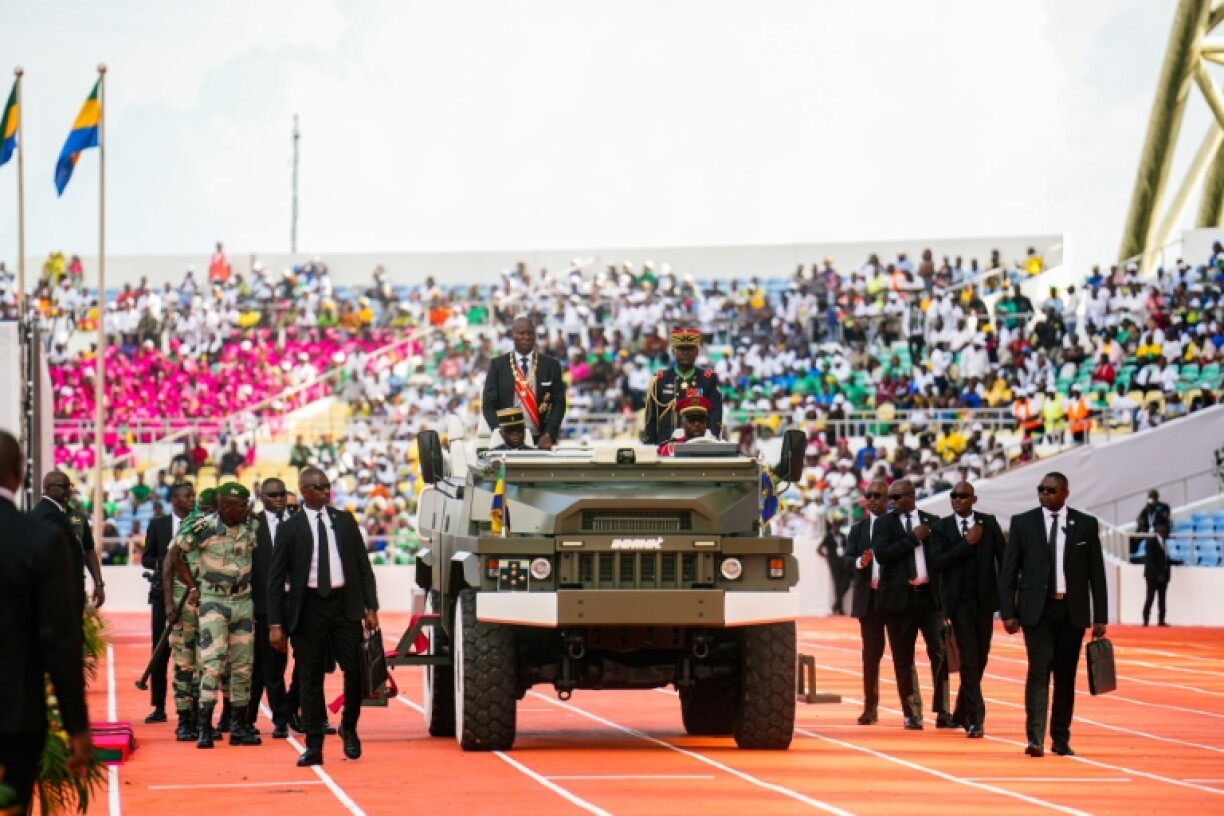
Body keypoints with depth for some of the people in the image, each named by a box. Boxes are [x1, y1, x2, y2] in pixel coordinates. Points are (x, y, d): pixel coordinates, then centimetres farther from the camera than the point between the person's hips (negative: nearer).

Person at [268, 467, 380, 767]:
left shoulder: (345, 521, 10)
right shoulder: (290, 529, 2)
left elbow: (363, 565, 12)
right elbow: (276, 578, 1)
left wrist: (371, 607, 2)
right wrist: (275, 624, -6)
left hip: (345, 604, 2)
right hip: (308, 606, -2)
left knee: (356, 669, -6)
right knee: (311, 678, 0)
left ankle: (349, 728, 18)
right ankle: (313, 746, 5)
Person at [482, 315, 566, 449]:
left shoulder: (551, 365, 8)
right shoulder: (498, 365, 7)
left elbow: (558, 403, 6)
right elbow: (489, 405, 5)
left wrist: (549, 435, -8)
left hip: (540, 441, 0)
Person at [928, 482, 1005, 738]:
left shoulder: (989, 523, 5)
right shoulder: (941, 527, 1)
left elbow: (1004, 557, 6)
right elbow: (937, 562, -10)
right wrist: (967, 543, -16)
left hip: (985, 599, 2)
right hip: (959, 600, -2)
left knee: (979, 659, 8)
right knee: (969, 659, -11)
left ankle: (961, 712, 25)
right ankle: (975, 717, -13)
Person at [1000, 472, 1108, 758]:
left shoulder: (1086, 525, 5)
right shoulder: (1023, 523, 4)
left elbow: (1096, 573, 6)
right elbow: (1009, 570, 4)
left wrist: (1100, 616, 3)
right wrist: (1008, 613, -4)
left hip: (1072, 611, 1)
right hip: (1037, 610, -1)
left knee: (1066, 676, 6)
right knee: (1039, 670, -12)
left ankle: (1061, 739, 14)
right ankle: (1035, 738, -19)